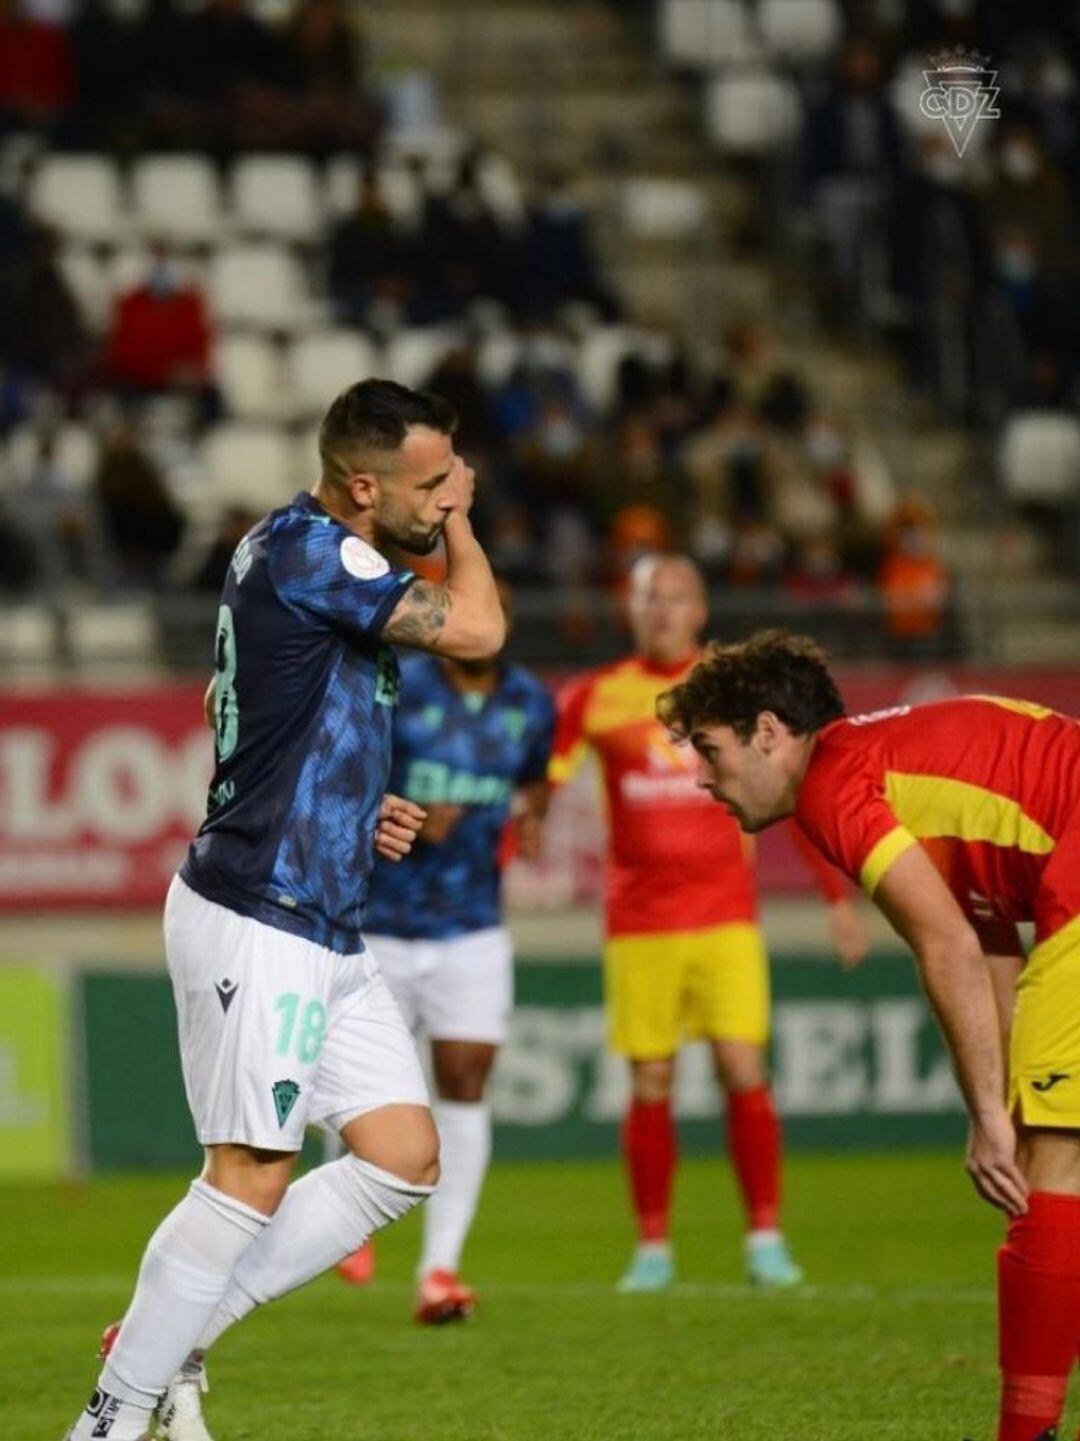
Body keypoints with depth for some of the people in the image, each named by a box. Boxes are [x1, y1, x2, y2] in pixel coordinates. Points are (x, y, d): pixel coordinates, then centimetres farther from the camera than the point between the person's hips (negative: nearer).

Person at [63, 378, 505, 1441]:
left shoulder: (314, 554, 16)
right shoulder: (304, 548, -15)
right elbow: (476, 630, -19)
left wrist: (356, 812, 13)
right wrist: (457, 522, -2)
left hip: (322, 930, 10)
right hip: (259, 921, -10)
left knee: (405, 1158, 6)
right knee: (252, 1179, -10)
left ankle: (171, 1339, 10)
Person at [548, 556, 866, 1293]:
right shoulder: (595, 699, 5)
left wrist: (841, 898, 8)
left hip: (726, 918, 0)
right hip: (638, 922, 0)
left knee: (744, 1072, -10)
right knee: (650, 1086, 0)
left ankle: (767, 1238, -1)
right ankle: (653, 1247, 8)